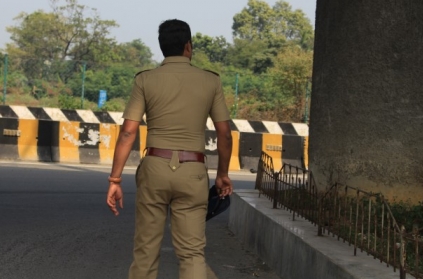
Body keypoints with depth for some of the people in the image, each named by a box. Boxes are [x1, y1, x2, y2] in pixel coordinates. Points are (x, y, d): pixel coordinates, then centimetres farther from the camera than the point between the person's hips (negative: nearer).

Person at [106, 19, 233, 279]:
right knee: (192, 253, 1)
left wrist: (115, 180, -4)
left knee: (146, 248, 11)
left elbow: (128, 133, -6)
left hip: (155, 168, 0)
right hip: (192, 172, 0)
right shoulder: (211, 81, 3)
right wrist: (223, 173, 19)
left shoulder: (146, 80, 0)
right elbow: (225, 133, 5)